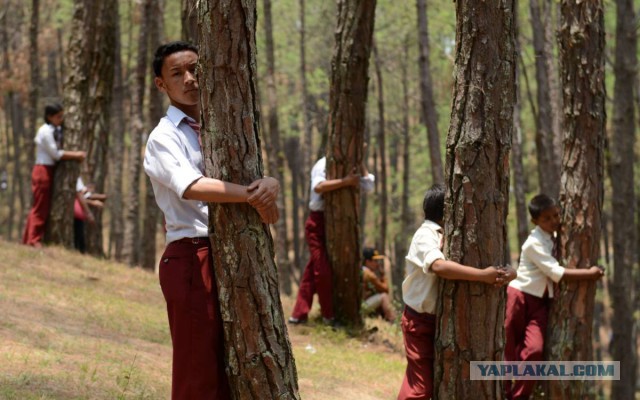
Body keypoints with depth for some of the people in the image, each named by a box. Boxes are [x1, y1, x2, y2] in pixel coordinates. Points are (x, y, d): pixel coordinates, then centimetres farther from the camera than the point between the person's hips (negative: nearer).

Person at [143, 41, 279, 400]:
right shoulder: (165, 137, -4)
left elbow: (254, 178, 6)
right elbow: (191, 188, -23)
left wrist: (270, 185, -18)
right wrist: (252, 195, -24)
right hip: (191, 258, -7)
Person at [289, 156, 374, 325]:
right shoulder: (323, 165, -11)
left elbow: (368, 186, 0)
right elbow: (318, 186, -31)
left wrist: (360, 163, -6)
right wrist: (346, 181, -33)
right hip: (318, 220, -7)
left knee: (312, 270, 10)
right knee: (323, 269, -6)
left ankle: (300, 313, 14)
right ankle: (328, 314, 5)